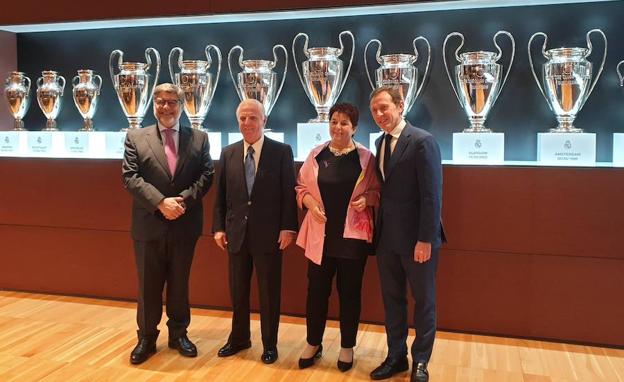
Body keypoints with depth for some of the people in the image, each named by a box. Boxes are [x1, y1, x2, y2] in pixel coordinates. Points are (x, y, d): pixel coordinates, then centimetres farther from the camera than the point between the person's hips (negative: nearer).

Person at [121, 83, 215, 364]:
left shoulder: (199, 139, 6)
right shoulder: (135, 138, 3)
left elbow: (206, 175, -1)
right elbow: (130, 177, -7)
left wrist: (184, 200, -17)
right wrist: (161, 202, -19)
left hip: (185, 225, 1)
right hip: (149, 225, -1)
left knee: (180, 284, 13)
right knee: (148, 285, 9)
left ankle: (178, 334, 29)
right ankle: (146, 338, 24)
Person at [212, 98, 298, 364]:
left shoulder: (282, 152, -3)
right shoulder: (228, 153, 7)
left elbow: (289, 193, -5)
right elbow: (221, 195, 8)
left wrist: (288, 228, -11)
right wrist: (219, 227, 3)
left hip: (269, 233, -3)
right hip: (236, 233, 3)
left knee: (269, 292, 7)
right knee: (237, 290, 14)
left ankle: (269, 343, 23)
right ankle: (239, 338, 32)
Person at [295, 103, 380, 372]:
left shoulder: (366, 157, -2)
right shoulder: (316, 154, 4)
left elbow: (378, 191, 4)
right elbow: (301, 187, 9)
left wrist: (366, 199, -16)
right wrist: (311, 204, -9)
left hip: (353, 235, -1)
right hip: (320, 234, 2)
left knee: (349, 292, 9)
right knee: (316, 290, 8)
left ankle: (347, 347, 27)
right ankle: (313, 344, 28)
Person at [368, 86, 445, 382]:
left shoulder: (422, 141, -13)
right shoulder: (381, 143, 9)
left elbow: (432, 195, -17)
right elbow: (385, 188, 10)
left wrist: (425, 239, -19)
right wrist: (377, 230, 3)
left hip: (416, 238, -7)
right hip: (387, 237, 7)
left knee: (423, 301, 10)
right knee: (392, 300, 15)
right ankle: (396, 356, 30)